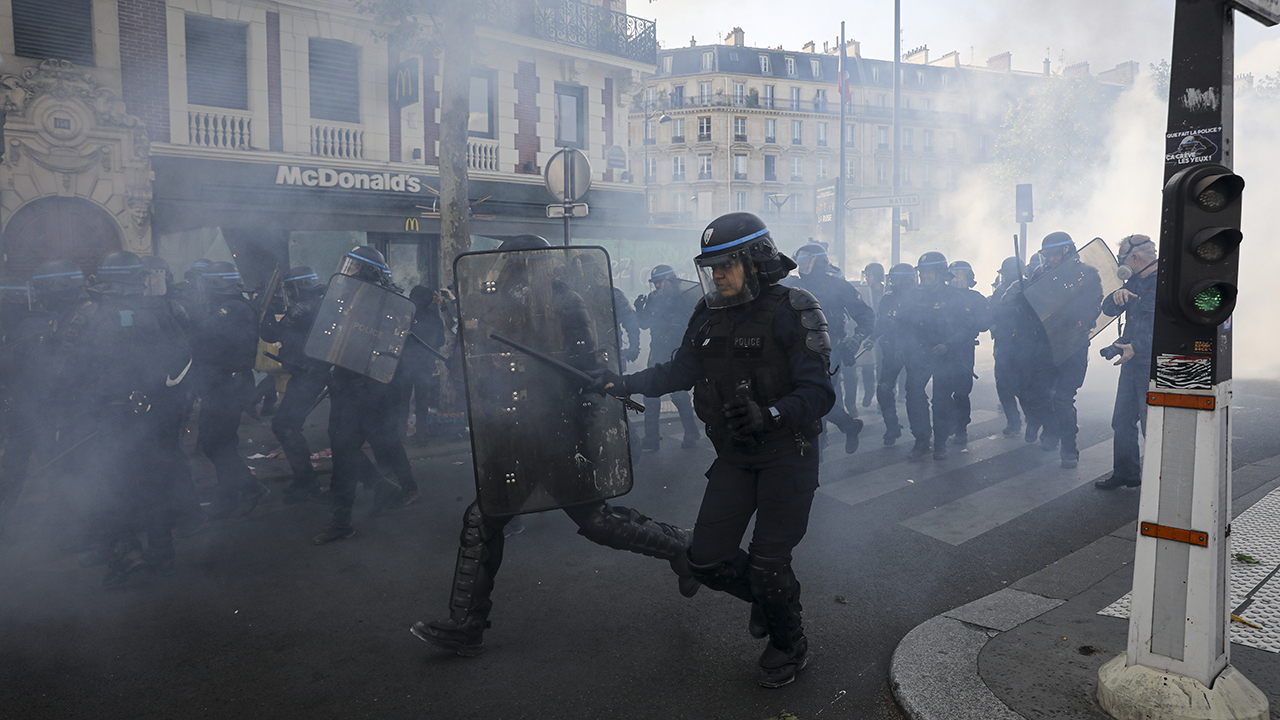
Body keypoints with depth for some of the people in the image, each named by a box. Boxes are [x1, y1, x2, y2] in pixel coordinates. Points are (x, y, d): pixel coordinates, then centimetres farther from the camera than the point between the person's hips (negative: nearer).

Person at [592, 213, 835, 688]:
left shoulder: (793, 311, -15)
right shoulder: (710, 314, 3)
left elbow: (818, 392, -22)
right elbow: (680, 371, 13)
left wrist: (769, 415, -39)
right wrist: (625, 384, 2)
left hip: (786, 453, -5)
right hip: (734, 454, 6)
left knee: (767, 564, -4)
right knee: (707, 560, 3)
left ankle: (789, 644, 28)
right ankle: (766, 597, 36)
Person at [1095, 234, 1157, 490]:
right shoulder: (1135, 282, 14)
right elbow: (1109, 309, 10)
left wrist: (1136, 347, -27)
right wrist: (1117, 296, -11)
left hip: (1154, 365, -9)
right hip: (1132, 362, 9)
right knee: (1122, 421, 12)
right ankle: (1125, 474, 23)